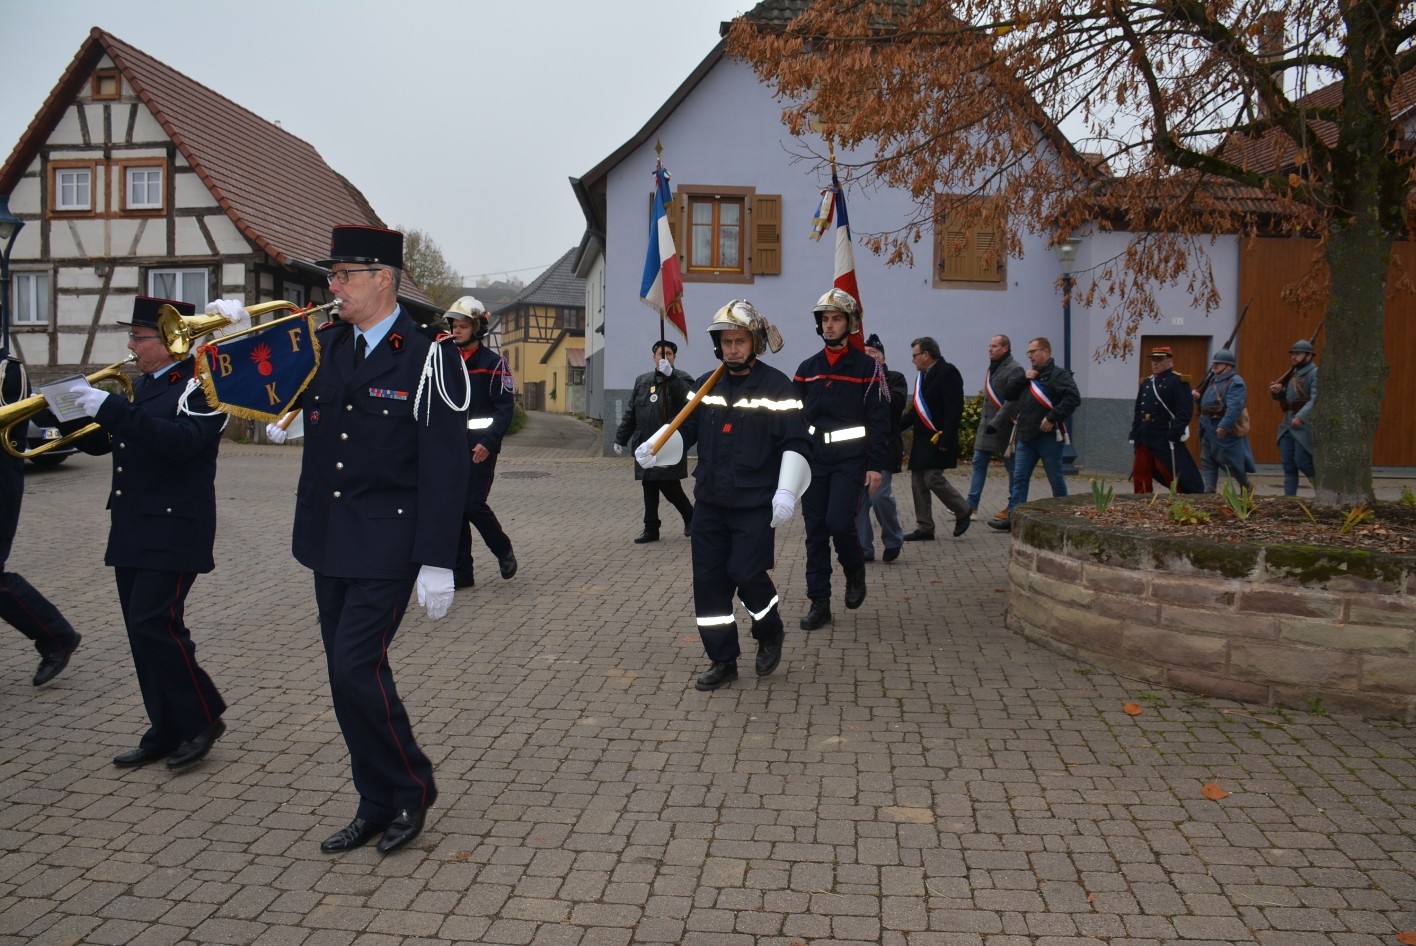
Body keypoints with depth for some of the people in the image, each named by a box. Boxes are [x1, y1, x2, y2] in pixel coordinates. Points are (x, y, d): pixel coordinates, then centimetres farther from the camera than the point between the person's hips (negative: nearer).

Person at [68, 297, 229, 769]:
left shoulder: (201, 386, -10)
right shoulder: (142, 386, 16)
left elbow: (183, 439, -28)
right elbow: (103, 441, 21)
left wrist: (112, 409, -29)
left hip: (173, 531, -9)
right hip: (131, 532, 9)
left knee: (154, 625, -12)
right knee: (143, 631, 10)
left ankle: (203, 718, 5)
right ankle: (166, 731, 20)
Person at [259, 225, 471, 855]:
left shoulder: (428, 358, -11)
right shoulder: (323, 346, 8)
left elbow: (445, 467, -13)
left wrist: (437, 562, -16)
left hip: (387, 544, -7)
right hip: (328, 542, 7)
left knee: (357, 666, -11)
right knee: (348, 674, 11)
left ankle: (412, 788, 12)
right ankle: (378, 804, 25)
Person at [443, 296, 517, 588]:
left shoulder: (493, 363, -4)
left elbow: (505, 408, -10)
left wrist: (488, 442, -21)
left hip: (479, 446, -6)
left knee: (473, 504, -9)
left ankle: (504, 551, 18)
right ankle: (461, 572, 12)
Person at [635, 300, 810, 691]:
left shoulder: (777, 387, -6)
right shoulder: (705, 386, 8)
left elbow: (796, 444, -9)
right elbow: (684, 429, 11)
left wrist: (786, 491, -20)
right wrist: (653, 448, -8)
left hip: (755, 505, -5)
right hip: (709, 502, 5)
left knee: (746, 573, -8)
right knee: (709, 579, 5)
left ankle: (771, 633, 24)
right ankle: (723, 661, 18)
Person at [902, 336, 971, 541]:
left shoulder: (947, 373, -11)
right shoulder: (922, 375, 16)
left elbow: (954, 409, -18)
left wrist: (946, 440, -23)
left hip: (938, 440, -9)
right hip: (922, 440, 9)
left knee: (933, 478, -13)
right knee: (918, 482, 7)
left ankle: (963, 512, 10)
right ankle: (924, 528, 14)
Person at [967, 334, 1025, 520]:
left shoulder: (1014, 369, -12)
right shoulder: (992, 368, 16)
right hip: (987, 424, 9)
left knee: (1012, 466, 2)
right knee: (979, 462, 5)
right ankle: (971, 504, 6)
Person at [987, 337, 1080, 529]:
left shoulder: (1059, 374, -6)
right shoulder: (1030, 376, 19)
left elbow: (1073, 398, -18)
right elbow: (1008, 396, 16)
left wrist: (1053, 417, -22)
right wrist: (1023, 379, 2)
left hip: (1049, 436, -7)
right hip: (1026, 436, 7)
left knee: (1056, 479, 4)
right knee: (1019, 478, 3)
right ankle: (1013, 518, 3)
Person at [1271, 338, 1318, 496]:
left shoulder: (1315, 373, -8)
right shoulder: (1293, 373, 17)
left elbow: (1316, 399, -19)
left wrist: (1301, 416, -31)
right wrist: (1277, 392, 1)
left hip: (1305, 425, -7)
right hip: (1287, 424, 8)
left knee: (1302, 461, -9)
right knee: (1288, 465, 5)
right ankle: (1289, 496, 9)